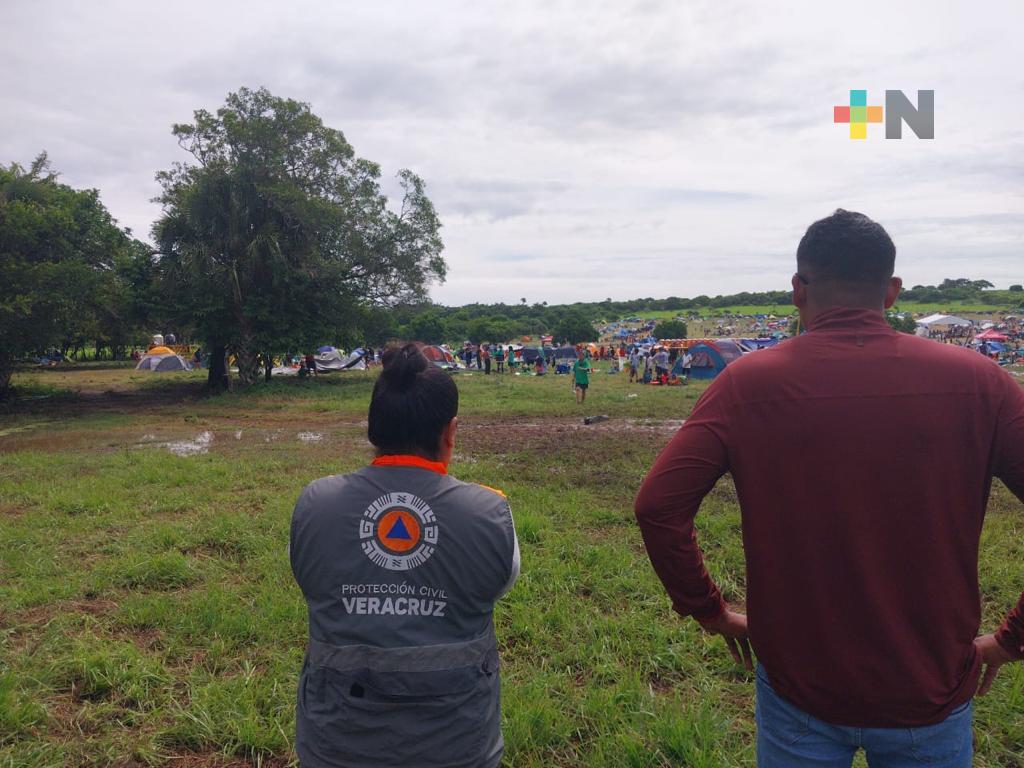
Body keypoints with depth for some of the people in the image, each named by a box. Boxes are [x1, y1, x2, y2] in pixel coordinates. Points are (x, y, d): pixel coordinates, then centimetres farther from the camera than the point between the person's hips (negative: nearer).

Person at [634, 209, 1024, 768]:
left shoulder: (748, 382, -14)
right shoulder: (975, 380, -10)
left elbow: (658, 507, -18)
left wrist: (709, 611, -3)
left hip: (798, 687, -1)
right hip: (931, 699, 1)